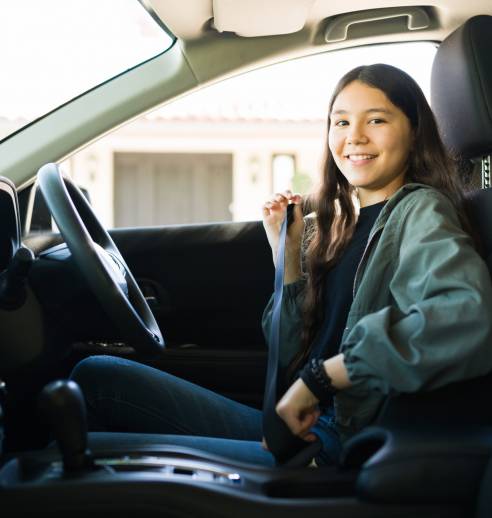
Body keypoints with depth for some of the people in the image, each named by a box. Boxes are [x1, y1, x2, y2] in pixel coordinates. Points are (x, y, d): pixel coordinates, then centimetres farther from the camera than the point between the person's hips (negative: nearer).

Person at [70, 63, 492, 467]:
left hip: (340, 446, -7)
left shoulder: (421, 212, -7)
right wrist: (288, 253, 1)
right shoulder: (338, 222, 14)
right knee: (97, 375, 1)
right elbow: (292, 358, 13)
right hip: (293, 428, 7)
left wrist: (321, 376, -24)